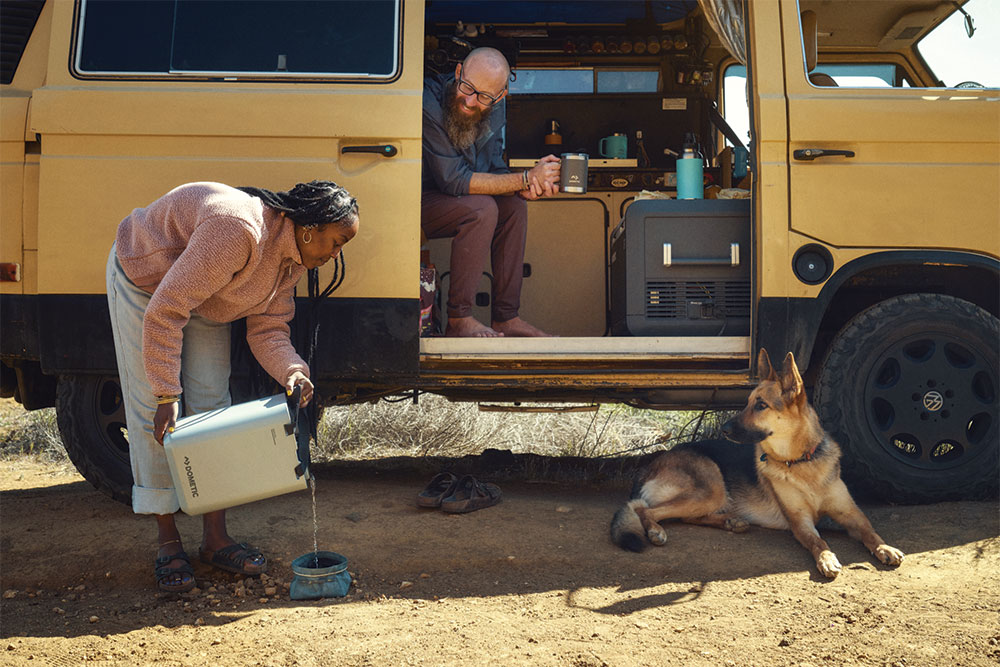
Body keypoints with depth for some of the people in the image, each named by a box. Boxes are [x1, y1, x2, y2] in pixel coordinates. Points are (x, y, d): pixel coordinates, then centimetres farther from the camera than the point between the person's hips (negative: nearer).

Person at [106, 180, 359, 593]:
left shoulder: (292, 259, -11)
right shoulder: (238, 231, -39)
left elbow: (266, 328, -8)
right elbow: (163, 313, -37)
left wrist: (291, 371, -29)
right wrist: (166, 393, -35)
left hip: (203, 297, 7)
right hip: (145, 282, -7)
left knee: (211, 408, 1)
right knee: (153, 414, -7)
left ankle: (216, 539, 8)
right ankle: (168, 544, 3)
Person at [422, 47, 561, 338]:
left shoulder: (491, 112, -2)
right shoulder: (428, 105, -27)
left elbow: (495, 170, 3)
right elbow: (454, 180, -28)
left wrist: (526, 187, -21)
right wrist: (526, 178, -26)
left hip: (444, 199, 8)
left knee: (514, 205, -6)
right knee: (481, 209, -27)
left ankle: (506, 319, -3)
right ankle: (458, 320, -20)